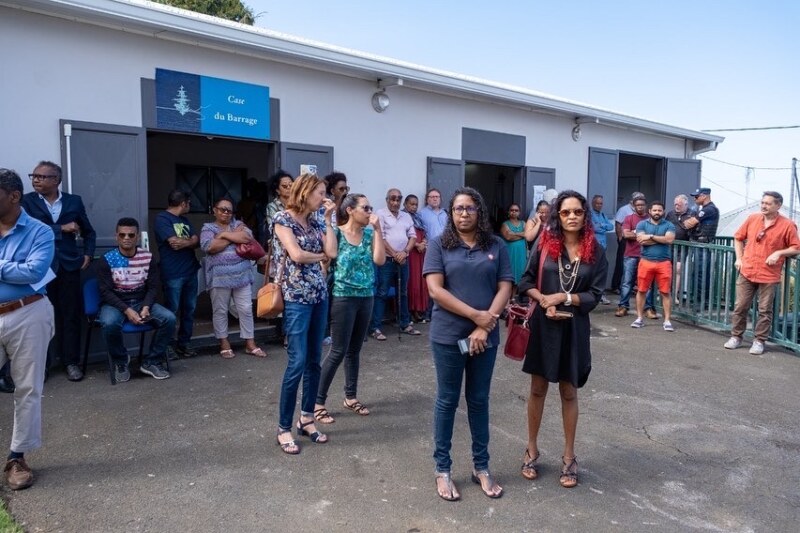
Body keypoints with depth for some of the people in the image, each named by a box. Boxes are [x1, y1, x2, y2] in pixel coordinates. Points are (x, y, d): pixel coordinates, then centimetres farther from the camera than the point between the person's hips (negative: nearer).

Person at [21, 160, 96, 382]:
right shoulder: (27, 201, 2)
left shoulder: (74, 201, 7)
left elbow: (88, 232, 17)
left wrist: (88, 254, 5)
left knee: (71, 315, 6)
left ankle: (71, 361, 16)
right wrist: (62, 228, -12)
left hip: (68, 266, 1)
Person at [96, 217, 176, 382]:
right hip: (115, 304, -2)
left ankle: (151, 362, -5)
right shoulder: (107, 260, -7)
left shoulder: (148, 257, 1)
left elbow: (154, 287, 1)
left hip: (141, 302, 3)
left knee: (169, 318, -22)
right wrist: (127, 310, -24)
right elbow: (106, 292, -11)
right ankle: (121, 362, -6)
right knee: (110, 324, -36)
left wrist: (146, 307, -18)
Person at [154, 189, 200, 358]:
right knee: (171, 312, -2)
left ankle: (184, 343, 18)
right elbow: (174, 242, -17)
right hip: (173, 274, -7)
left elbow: (197, 242, 9)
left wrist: (184, 243, -12)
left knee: (189, 309, 9)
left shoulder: (184, 220, 18)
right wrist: (191, 241, 0)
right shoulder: (162, 218, -6)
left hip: (191, 271, 7)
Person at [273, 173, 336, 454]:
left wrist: (329, 219, 3)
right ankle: (284, 428, 6)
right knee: (297, 362, -7)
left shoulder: (315, 221, 12)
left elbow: (332, 252, -1)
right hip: (297, 297, -7)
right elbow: (296, 255, -17)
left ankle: (306, 418, 24)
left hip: (319, 294, 7)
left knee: (314, 361, 10)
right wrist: (320, 255, 0)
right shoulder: (283, 218, -7)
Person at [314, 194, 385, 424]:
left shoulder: (369, 233, 6)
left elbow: (379, 260, -7)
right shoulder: (336, 233, -8)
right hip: (343, 297, -5)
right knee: (339, 351, -3)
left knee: (355, 350, 14)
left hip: (366, 297, 6)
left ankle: (350, 396, 28)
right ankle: (318, 402, 9)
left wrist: (377, 229, -8)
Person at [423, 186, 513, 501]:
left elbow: (505, 289, -1)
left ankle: (481, 467, 29)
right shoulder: (439, 245, -2)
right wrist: (476, 315, -16)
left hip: (485, 336, 2)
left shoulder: (496, 246, 4)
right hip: (448, 336, -2)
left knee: (479, 401, 14)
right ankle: (442, 469, 23)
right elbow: (435, 290, -12)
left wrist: (484, 327, -12)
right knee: (447, 401, 9)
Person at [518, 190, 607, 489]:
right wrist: (544, 301, -15)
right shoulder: (544, 244, -3)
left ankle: (569, 456, 27)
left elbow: (595, 295, -4)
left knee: (569, 392, 11)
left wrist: (563, 298, -16)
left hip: (574, 328, 0)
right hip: (543, 325, 0)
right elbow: (526, 281, 1)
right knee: (538, 388, 11)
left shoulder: (595, 252, -2)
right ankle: (532, 450, 27)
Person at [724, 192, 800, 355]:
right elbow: (738, 238, 15)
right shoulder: (752, 218, 4)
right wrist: (739, 258, 6)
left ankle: (759, 341, 15)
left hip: (769, 276, -3)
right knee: (740, 307, 7)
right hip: (747, 272, 3)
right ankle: (736, 337, 19)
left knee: (765, 310, 4)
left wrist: (779, 253, -18)